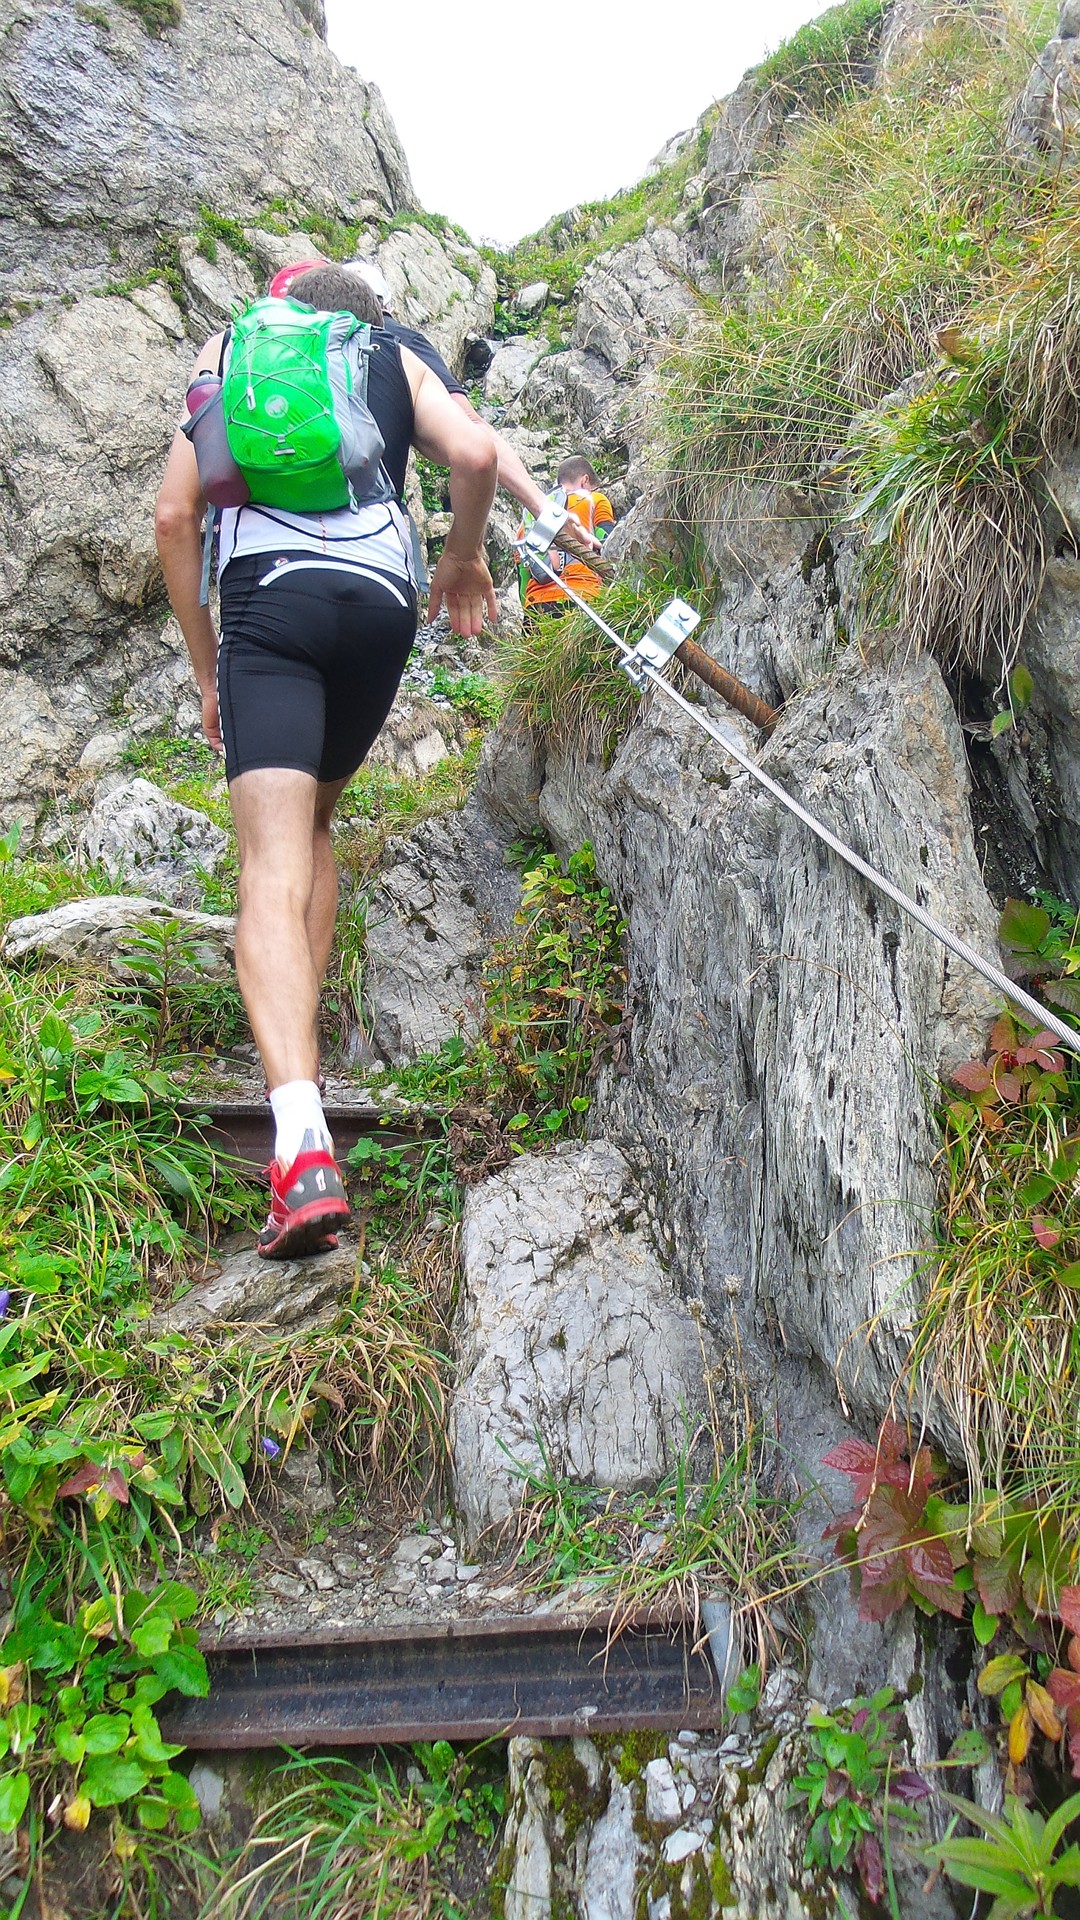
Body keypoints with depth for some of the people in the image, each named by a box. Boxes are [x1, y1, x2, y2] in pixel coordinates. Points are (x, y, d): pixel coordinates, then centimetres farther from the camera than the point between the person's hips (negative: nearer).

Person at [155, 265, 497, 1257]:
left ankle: (303, 1144, -31)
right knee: (313, 826, 23)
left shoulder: (230, 350, 26)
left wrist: (208, 671, 20)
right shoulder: (398, 359, 26)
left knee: (274, 869, -14)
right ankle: (300, 1055, 17)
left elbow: (175, 517, 16)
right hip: (382, 599, 2)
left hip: (268, 594, -2)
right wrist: (464, 557, 24)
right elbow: (476, 454, 5)